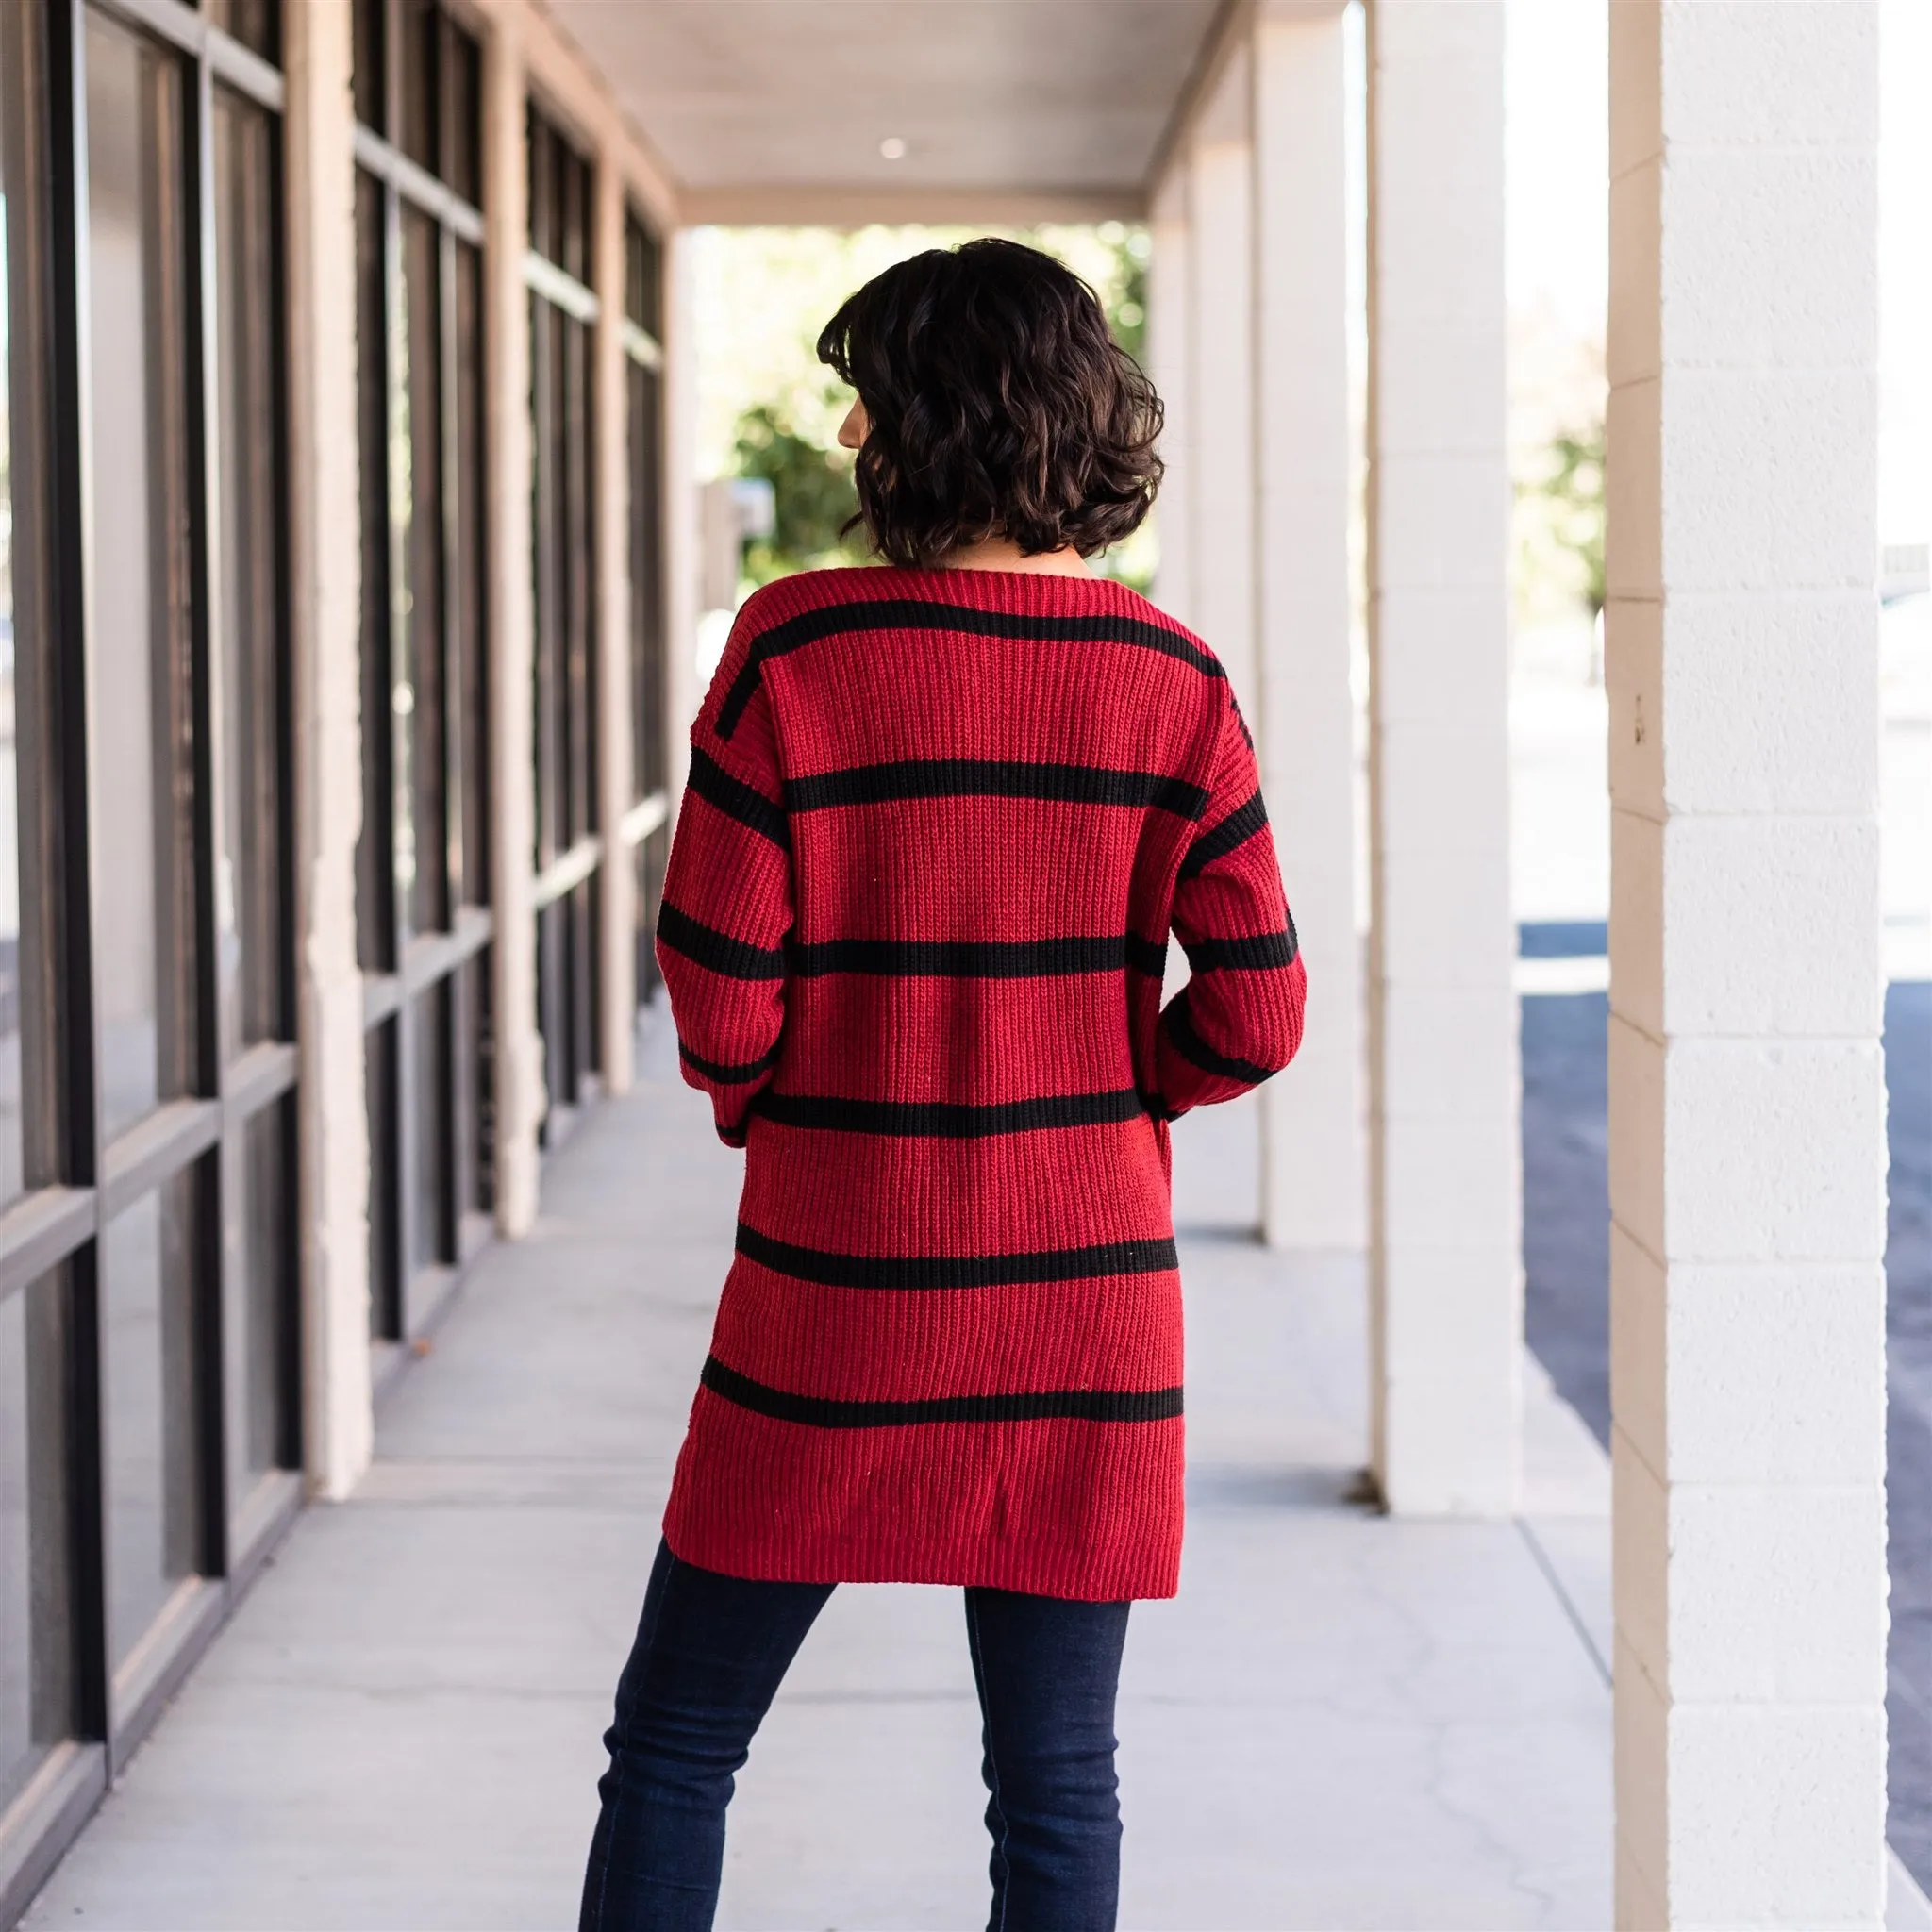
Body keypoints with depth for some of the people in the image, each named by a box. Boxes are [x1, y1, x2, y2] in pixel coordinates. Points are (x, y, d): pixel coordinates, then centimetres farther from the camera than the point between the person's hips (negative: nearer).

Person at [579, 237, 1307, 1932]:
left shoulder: (795, 651, -11)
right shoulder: (1172, 680, -3)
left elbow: (718, 994, -9)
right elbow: (1255, 1011, -5)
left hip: (835, 1298, -2)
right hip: (1086, 1291, 2)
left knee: (676, 1745, 13)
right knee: (1058, 1783, 10)